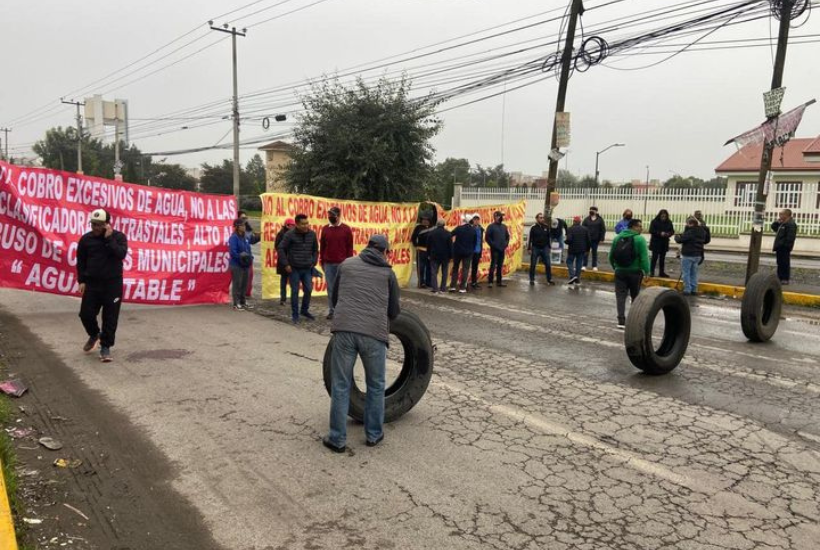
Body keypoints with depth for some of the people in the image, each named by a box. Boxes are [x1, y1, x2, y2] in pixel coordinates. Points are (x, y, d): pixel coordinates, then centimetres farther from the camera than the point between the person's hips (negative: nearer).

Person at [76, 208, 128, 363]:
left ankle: (105, 347, 13)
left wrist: (109, 238, -19)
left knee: (110, 318, 0)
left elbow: (121, 254, -20)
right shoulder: (86, 239, 3)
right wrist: (81, 281, 2)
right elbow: (80, 262, 9)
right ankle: (94, 334, 32)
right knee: (86, 314, 1)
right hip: (91, 284, 3)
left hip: (113, 284, -2)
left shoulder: (118, 237, -3)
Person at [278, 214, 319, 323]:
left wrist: (314, 262, 7)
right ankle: (295, 314, 13)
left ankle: (305, 310, 26)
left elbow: (315, 249, 15)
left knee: (308, 290, 5)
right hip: (294, 269, -3)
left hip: (307, 269, 3)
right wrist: (286, 264, -9)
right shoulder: (290, 234, -10)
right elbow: (280, 248, -7)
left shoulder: (312, 234, 1)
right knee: (295, 292, 2)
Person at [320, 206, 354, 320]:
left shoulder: (346, 229, -1)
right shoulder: (325, 229, 6)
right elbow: (322, 246, 11)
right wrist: (321, 262, 9)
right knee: (330, 288, 6)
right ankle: (331, 311, 12)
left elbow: (350, 247, 0)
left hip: (342, 263, -2)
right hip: (328, 264, 3)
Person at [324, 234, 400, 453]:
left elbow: (335, 298, 25)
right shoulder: (388, 273, 15)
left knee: (340, 386, 10)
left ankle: (337, 438, 15)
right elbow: (394, 311, 18)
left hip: (344, 329, 1)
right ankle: (374, 434, 27)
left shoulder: (347, 264, 18)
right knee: (376, 386, 17)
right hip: (374, 332, 0)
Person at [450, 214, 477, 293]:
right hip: (468, 252, 0)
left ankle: (453, 286, 8)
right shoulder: (473, 230, -1)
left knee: (455, 268, 12)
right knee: (465, 269, 5)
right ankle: (462, 287, 0)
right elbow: (474, 242, 5)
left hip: (457, 251, 0)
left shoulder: (459, 228, -9)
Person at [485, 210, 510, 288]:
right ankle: (490, 281, -3)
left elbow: (507, 236, 22)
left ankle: (499, 281, 16)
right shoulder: (491, 226, -5)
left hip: (502, 249, 6)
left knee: (500, 266, 9)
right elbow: (487, 237, -10)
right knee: (493, 265, -7)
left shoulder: (504, 226, 13)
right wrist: (493, 245, -13)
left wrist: (506, 244, 7)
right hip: (494, 249, -6)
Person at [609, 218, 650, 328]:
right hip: (635, 272, -3)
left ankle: (621, 320, -10)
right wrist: (647, 271, -12)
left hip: (620, 271, 3)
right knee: (635, 296, 14)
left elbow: (611, 256, 10)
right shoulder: (640, 239, -12)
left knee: (620, 296, 0)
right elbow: (644, 257, -18)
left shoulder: (617, 238, 4)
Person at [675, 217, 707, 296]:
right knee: (694, 273, 15)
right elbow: (705, 241, 20)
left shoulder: (690, 232, -22)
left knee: (686, 273, 1)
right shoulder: (702, 232, 5)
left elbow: (680, 239, -21)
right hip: (698, 255, 8)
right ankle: (694, 290, 18)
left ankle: (687, 290, 0)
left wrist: (677, 236, 1)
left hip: (688, 255, -8)